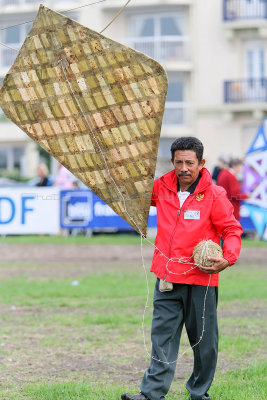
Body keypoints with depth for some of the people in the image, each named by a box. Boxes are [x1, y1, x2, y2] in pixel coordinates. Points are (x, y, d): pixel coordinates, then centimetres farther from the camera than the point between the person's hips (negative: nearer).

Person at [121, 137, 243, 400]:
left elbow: (232, 230, -3)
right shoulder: (162, 188, 3)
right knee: (162, 334, 1)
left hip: (200, 280, -3)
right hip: (167, 276, 3)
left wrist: (228, 259, -19)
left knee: (203, 340, 5)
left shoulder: (214, 195, -8)